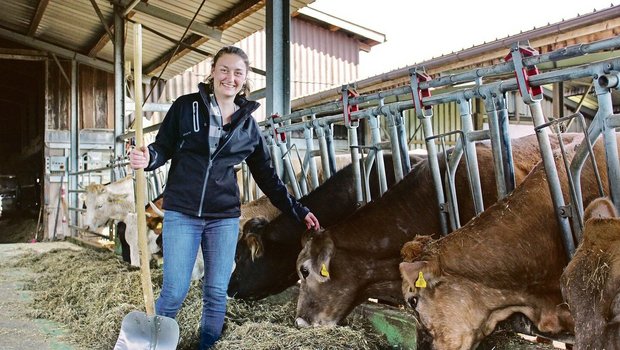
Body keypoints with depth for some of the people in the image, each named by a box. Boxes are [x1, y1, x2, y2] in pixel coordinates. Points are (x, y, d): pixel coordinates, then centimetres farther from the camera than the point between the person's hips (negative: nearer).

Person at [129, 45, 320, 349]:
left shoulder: (248, 124, 8)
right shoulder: (186, 106, 0)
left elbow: (266, 175, 12)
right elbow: (164, 147, 2)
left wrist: (297, 210, 9)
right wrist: (147, 158, -22)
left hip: (224, 218, 3)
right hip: (181, 212, -2)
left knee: (216, 294, 5)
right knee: (174, 291, -2)